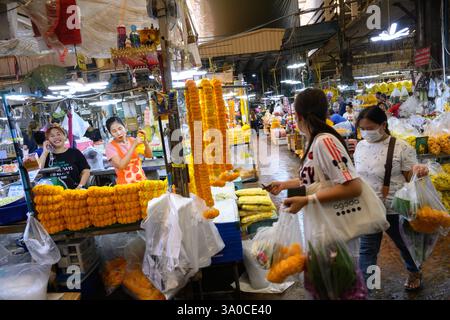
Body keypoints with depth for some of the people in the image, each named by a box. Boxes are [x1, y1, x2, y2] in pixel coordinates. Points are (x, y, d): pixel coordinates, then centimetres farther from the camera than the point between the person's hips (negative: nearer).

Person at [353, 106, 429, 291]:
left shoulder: (402, 148, -16)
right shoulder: (360, 146, -1)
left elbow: (410, 178, -11)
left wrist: (418, 172, -32)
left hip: (395, 209, -3)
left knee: (404, 244, 22)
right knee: (367, 249, 7)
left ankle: (414, 273, 50)